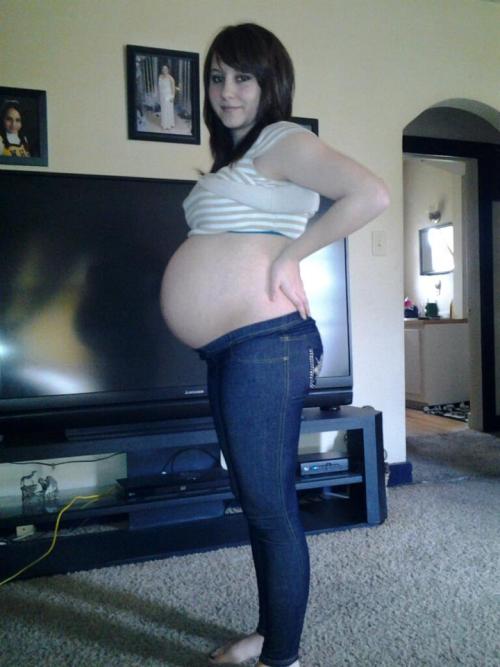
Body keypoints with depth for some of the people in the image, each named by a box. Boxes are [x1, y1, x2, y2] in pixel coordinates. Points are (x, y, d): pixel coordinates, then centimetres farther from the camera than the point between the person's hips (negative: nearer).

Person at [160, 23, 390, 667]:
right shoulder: (233, 158, 22)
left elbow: (371, 194, -20)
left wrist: (291, 253, -15)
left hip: (264, 344, -10)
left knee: (271, 507, -2)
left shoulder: (280, 141, -5)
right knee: (253, 501, 17)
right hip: (225, 351, 10)